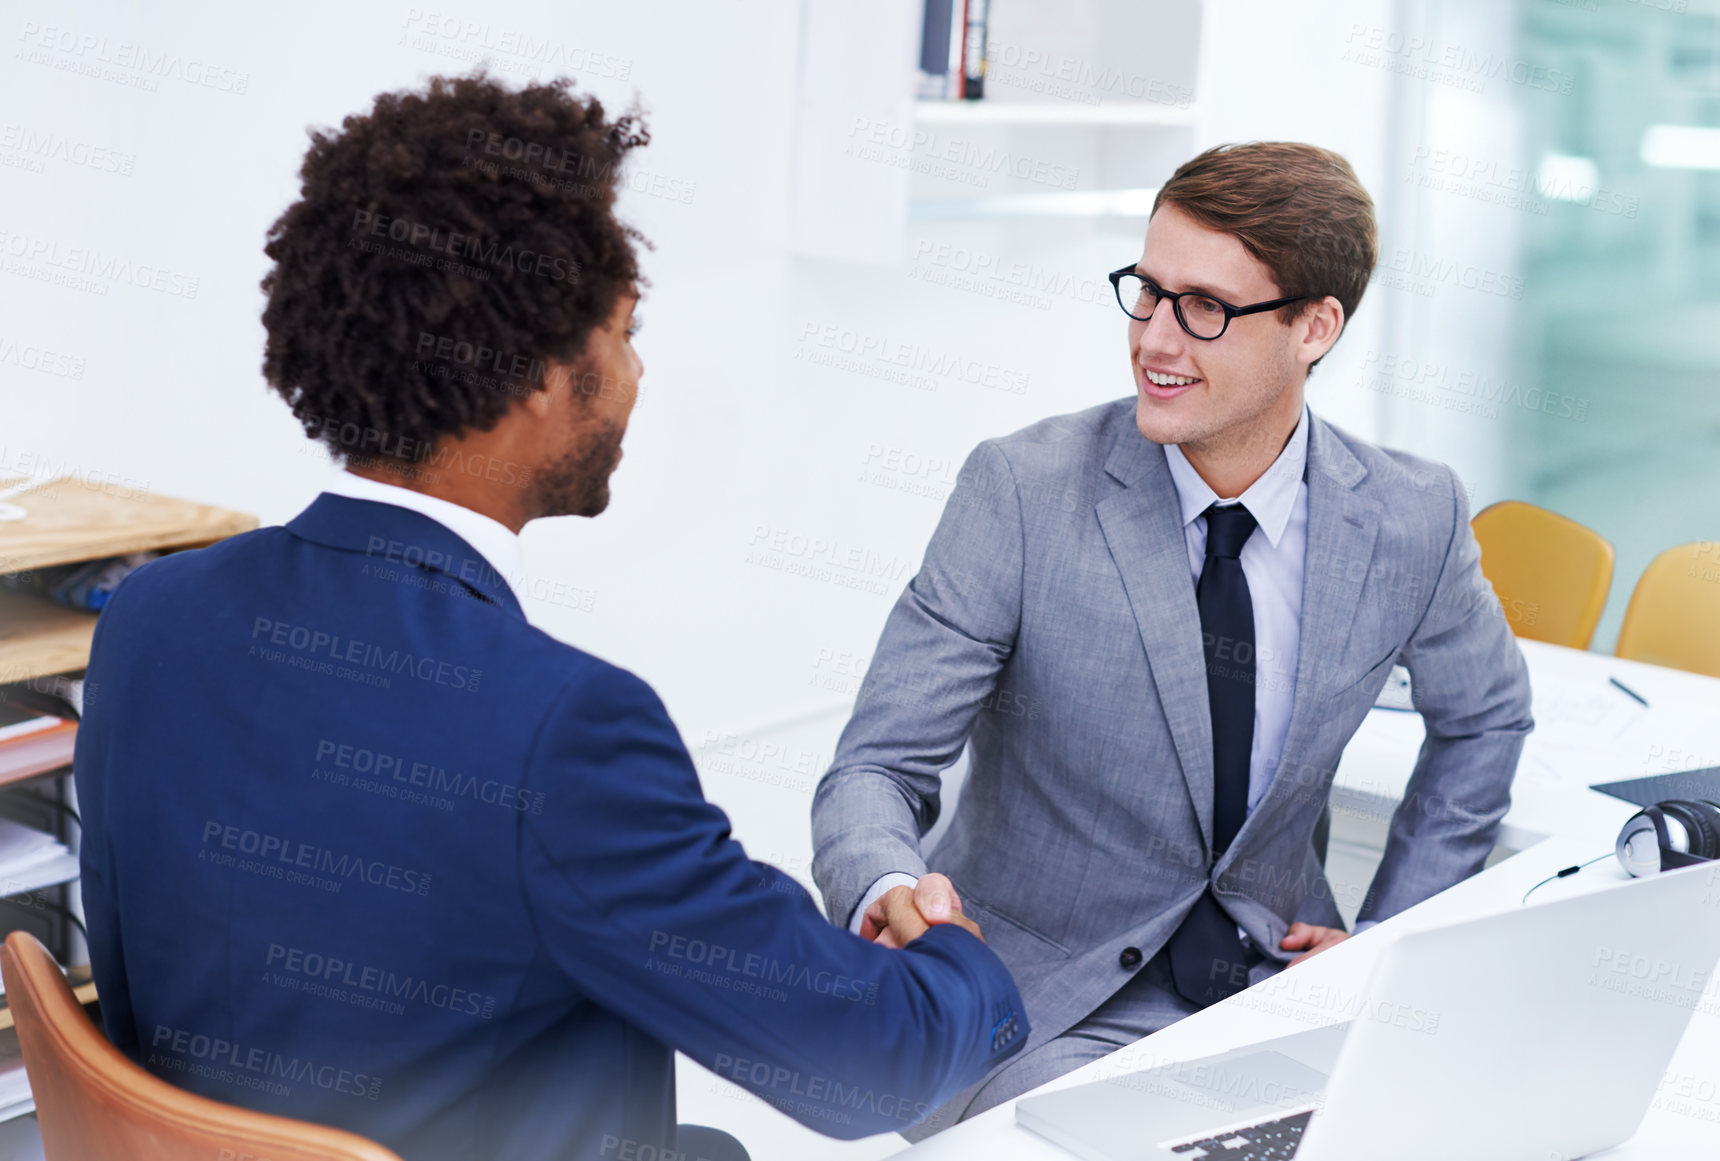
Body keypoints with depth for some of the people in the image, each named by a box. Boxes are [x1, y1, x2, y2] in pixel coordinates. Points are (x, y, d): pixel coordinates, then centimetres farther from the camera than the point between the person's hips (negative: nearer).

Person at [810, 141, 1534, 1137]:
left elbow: (1483, 717, 15)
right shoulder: (1022, 491, -14)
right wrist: (891, 891, -36)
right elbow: (877, 765, -14)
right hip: (1048, 1013, -3)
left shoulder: (1415, 520, -5)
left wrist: (1387, 937, 6)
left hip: (1279, 979, 4)